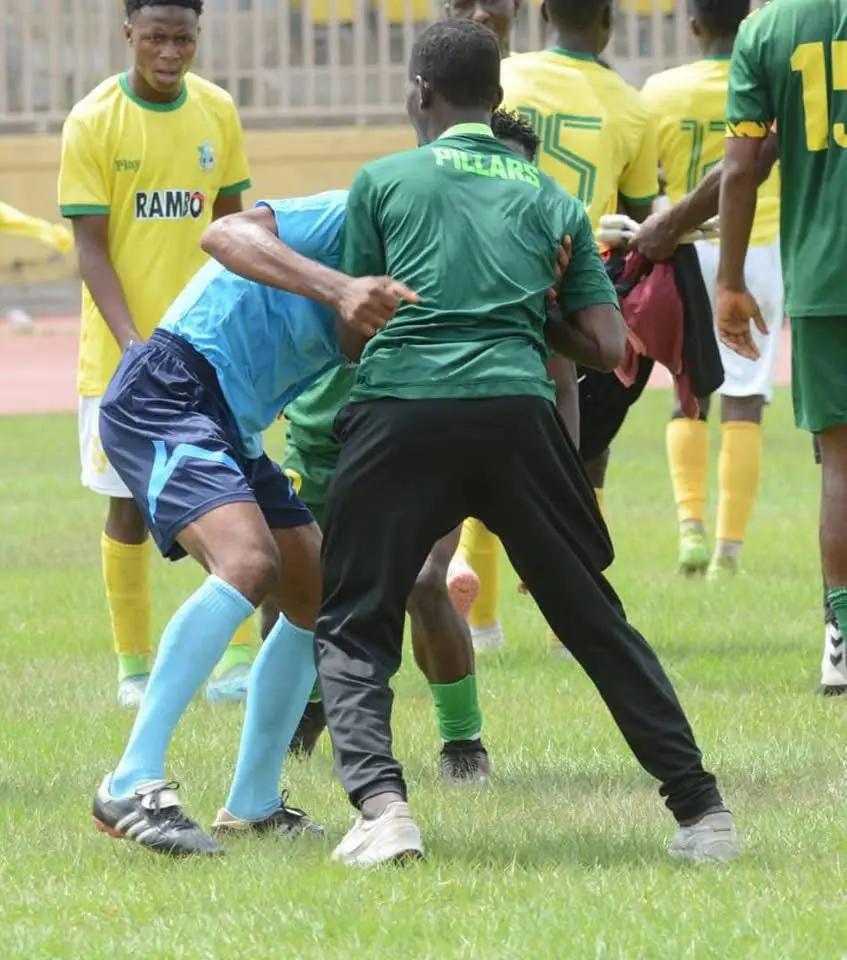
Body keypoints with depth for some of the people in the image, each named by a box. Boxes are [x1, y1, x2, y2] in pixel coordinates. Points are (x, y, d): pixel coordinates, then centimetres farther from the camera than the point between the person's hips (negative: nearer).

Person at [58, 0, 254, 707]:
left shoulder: (218, 112, 2)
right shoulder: (93, 122, -9)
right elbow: (91, 246, -10)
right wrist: (133, 343, -20)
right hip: (122, 349, -2)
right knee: (131, 504, 1)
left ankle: (239, 656, 3)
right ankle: (134, 666, 12)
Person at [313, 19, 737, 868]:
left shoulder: (383, 181, 14)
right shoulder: (550, 197, 21)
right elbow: (609, 343, 14)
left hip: (399, 410, -2)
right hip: (517, 407, 2)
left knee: (353, 629, 10)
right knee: (595, 621, 15)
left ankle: (380, 806, -13)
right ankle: (701, 811, 13)